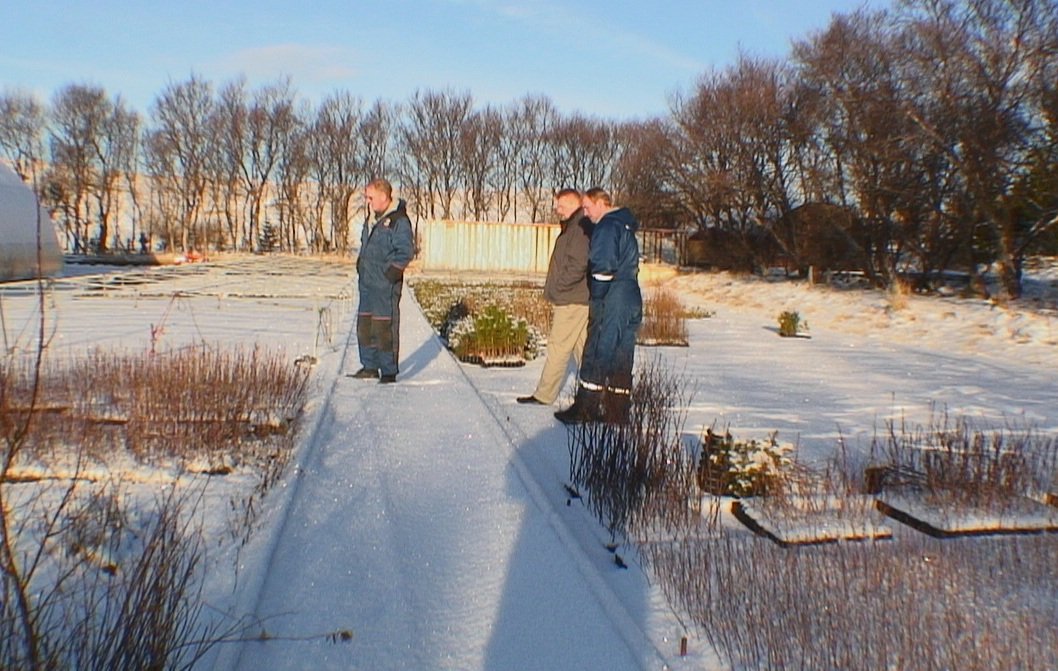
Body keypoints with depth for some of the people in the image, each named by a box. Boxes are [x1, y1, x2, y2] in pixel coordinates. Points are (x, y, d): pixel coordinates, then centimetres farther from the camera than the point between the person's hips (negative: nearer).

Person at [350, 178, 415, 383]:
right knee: (364, 326, 13)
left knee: (385, 328, -5)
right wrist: (361, 266, 16)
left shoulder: (399, 221, -12)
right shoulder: (371, 218, 15)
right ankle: (370, 367, 23)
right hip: (367, 283, 9)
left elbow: (406, 251, -15)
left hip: (386, 286, -9)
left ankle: (389, 372, 4)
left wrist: (391, 273, -17)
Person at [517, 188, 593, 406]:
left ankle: (544, 395, 3)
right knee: (582, 347, 12)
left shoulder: (580, 228, -15)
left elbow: (577, 266, -23)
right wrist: (555, 292, 15)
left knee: (558, 347, -4)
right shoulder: (573, 227, 18)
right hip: (577, 300, 10)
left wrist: (557, 288, -14)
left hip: (572, 300, -10)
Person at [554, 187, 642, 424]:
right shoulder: (626, 226, 19)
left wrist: (595, 298, -9)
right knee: (621, 359, 10)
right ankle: (618, 412, 15)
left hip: (610, 303, -9)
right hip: (632, 301, 9)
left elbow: (603, 267, -18)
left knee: (595, 356, -4)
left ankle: (583, 411, 1)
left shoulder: (607, 227, -11)